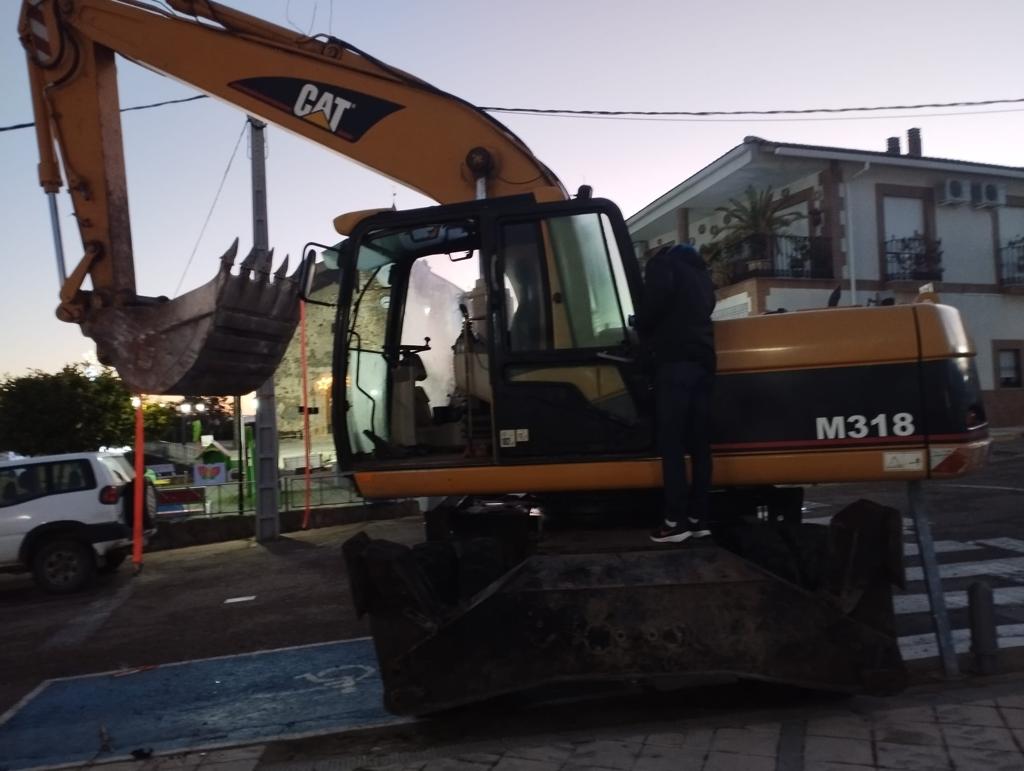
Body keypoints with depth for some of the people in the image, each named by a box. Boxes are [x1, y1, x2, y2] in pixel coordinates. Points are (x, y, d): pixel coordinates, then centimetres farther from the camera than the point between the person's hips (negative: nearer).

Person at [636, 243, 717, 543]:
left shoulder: (665, 265, 5)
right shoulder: (700, 273, 27)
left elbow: (652, 304, -12)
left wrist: (644, 334, 6)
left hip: (675, 362, -7)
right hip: (702, 361, 7)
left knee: (672, 444, -8)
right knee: (699, 443, 6)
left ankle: (676, 520, -10)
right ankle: (699, 518, 7)